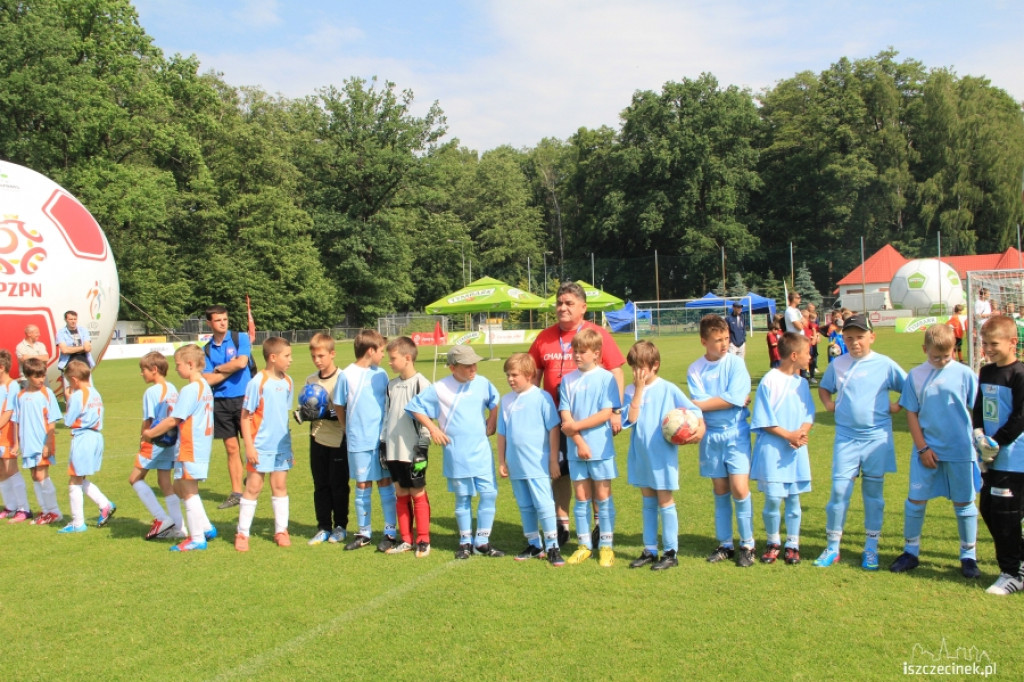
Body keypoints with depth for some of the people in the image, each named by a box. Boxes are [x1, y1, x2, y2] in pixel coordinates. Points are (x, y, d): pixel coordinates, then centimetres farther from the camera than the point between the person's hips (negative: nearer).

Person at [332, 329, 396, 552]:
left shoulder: (381, 374, 3)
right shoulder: (347, 375, -6)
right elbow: (339, 406, 3)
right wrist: (351, 430, 7)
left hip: (382, 439, 2)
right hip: (359, 442, -2)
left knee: (385, 483, 5)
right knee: (362, 487, 8)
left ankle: (390, 532, 12)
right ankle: (363, 533, 21)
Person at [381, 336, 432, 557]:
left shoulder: (421, 384, -9)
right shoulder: (391, 385, 10)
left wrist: (422, 448, -12)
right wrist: (383, 443, 13)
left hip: (413, 450, -6)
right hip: (394, 450, 6)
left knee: (418, 494, 3)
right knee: (401, 494, 11)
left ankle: (423, 540, 13)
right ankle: (406, 539, 20)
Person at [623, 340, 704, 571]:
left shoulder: (668, 389, -8)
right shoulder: (631, 390, 1)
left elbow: (693, 409, -3)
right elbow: (631, 418, -13)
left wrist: (700, 427, -20)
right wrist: (639, 388, -14)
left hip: (663, 455, -4)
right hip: (640, 455, 4)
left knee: (665, 502, 3)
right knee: (648, 504, 14)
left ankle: (671, 552, 12)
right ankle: (650, 551, 23)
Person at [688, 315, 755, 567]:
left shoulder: (735, 363, -5)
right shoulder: (695, 370, 0)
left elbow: (733, 399, -15)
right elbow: (698, 404, -10)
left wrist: (705, 404, -11)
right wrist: (731, 401, -14)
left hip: (736, 432, -2)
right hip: (711, 434, 2)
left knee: (739, 488, -9)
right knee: (720, 491, 10)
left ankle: (747, 545, 7)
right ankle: (725, 544, 21)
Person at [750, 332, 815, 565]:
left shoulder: (801, 383, 7)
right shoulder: (769, 381, -11)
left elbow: (809, 415, 9)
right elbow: (764, 420, -10)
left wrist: (803, 431, -10)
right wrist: (788, 435, -15)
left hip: (797, 450, 5)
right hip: (772, 449, -5)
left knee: (794, 498, 9)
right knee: (773, 498, -4)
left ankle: (792, 544, 22)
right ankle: (772, 542, 18)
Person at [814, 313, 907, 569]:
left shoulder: (885, 364, -1)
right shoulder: (838, 364, 5)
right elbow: (823, 387, 21)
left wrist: (897, 406, -5)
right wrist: (828, 404, 3)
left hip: (877, 436, -1)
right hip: (846, 436, 1)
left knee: (873, 491, 8)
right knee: (839, 490, -3)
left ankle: (871, 548, 19)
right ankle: (832, 547, 8)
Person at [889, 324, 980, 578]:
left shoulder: (965, 374, -4)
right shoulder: (915, 376, -1)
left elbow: (976, 412, 2)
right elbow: (911, 414, 2)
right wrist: (922, 448, -4)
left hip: (960, 451, -1)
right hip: (926, 450, 1)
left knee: (963, 503, 8)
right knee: (915, 499, 5)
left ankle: (968, 555, 23)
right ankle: (910, 551, 20)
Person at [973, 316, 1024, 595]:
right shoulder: (985, 373, 11)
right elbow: (978, 409, 13)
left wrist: (997, 443, -14)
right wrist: (979, 435, -3)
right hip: (992, 457, 8)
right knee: (988, 509, 13)